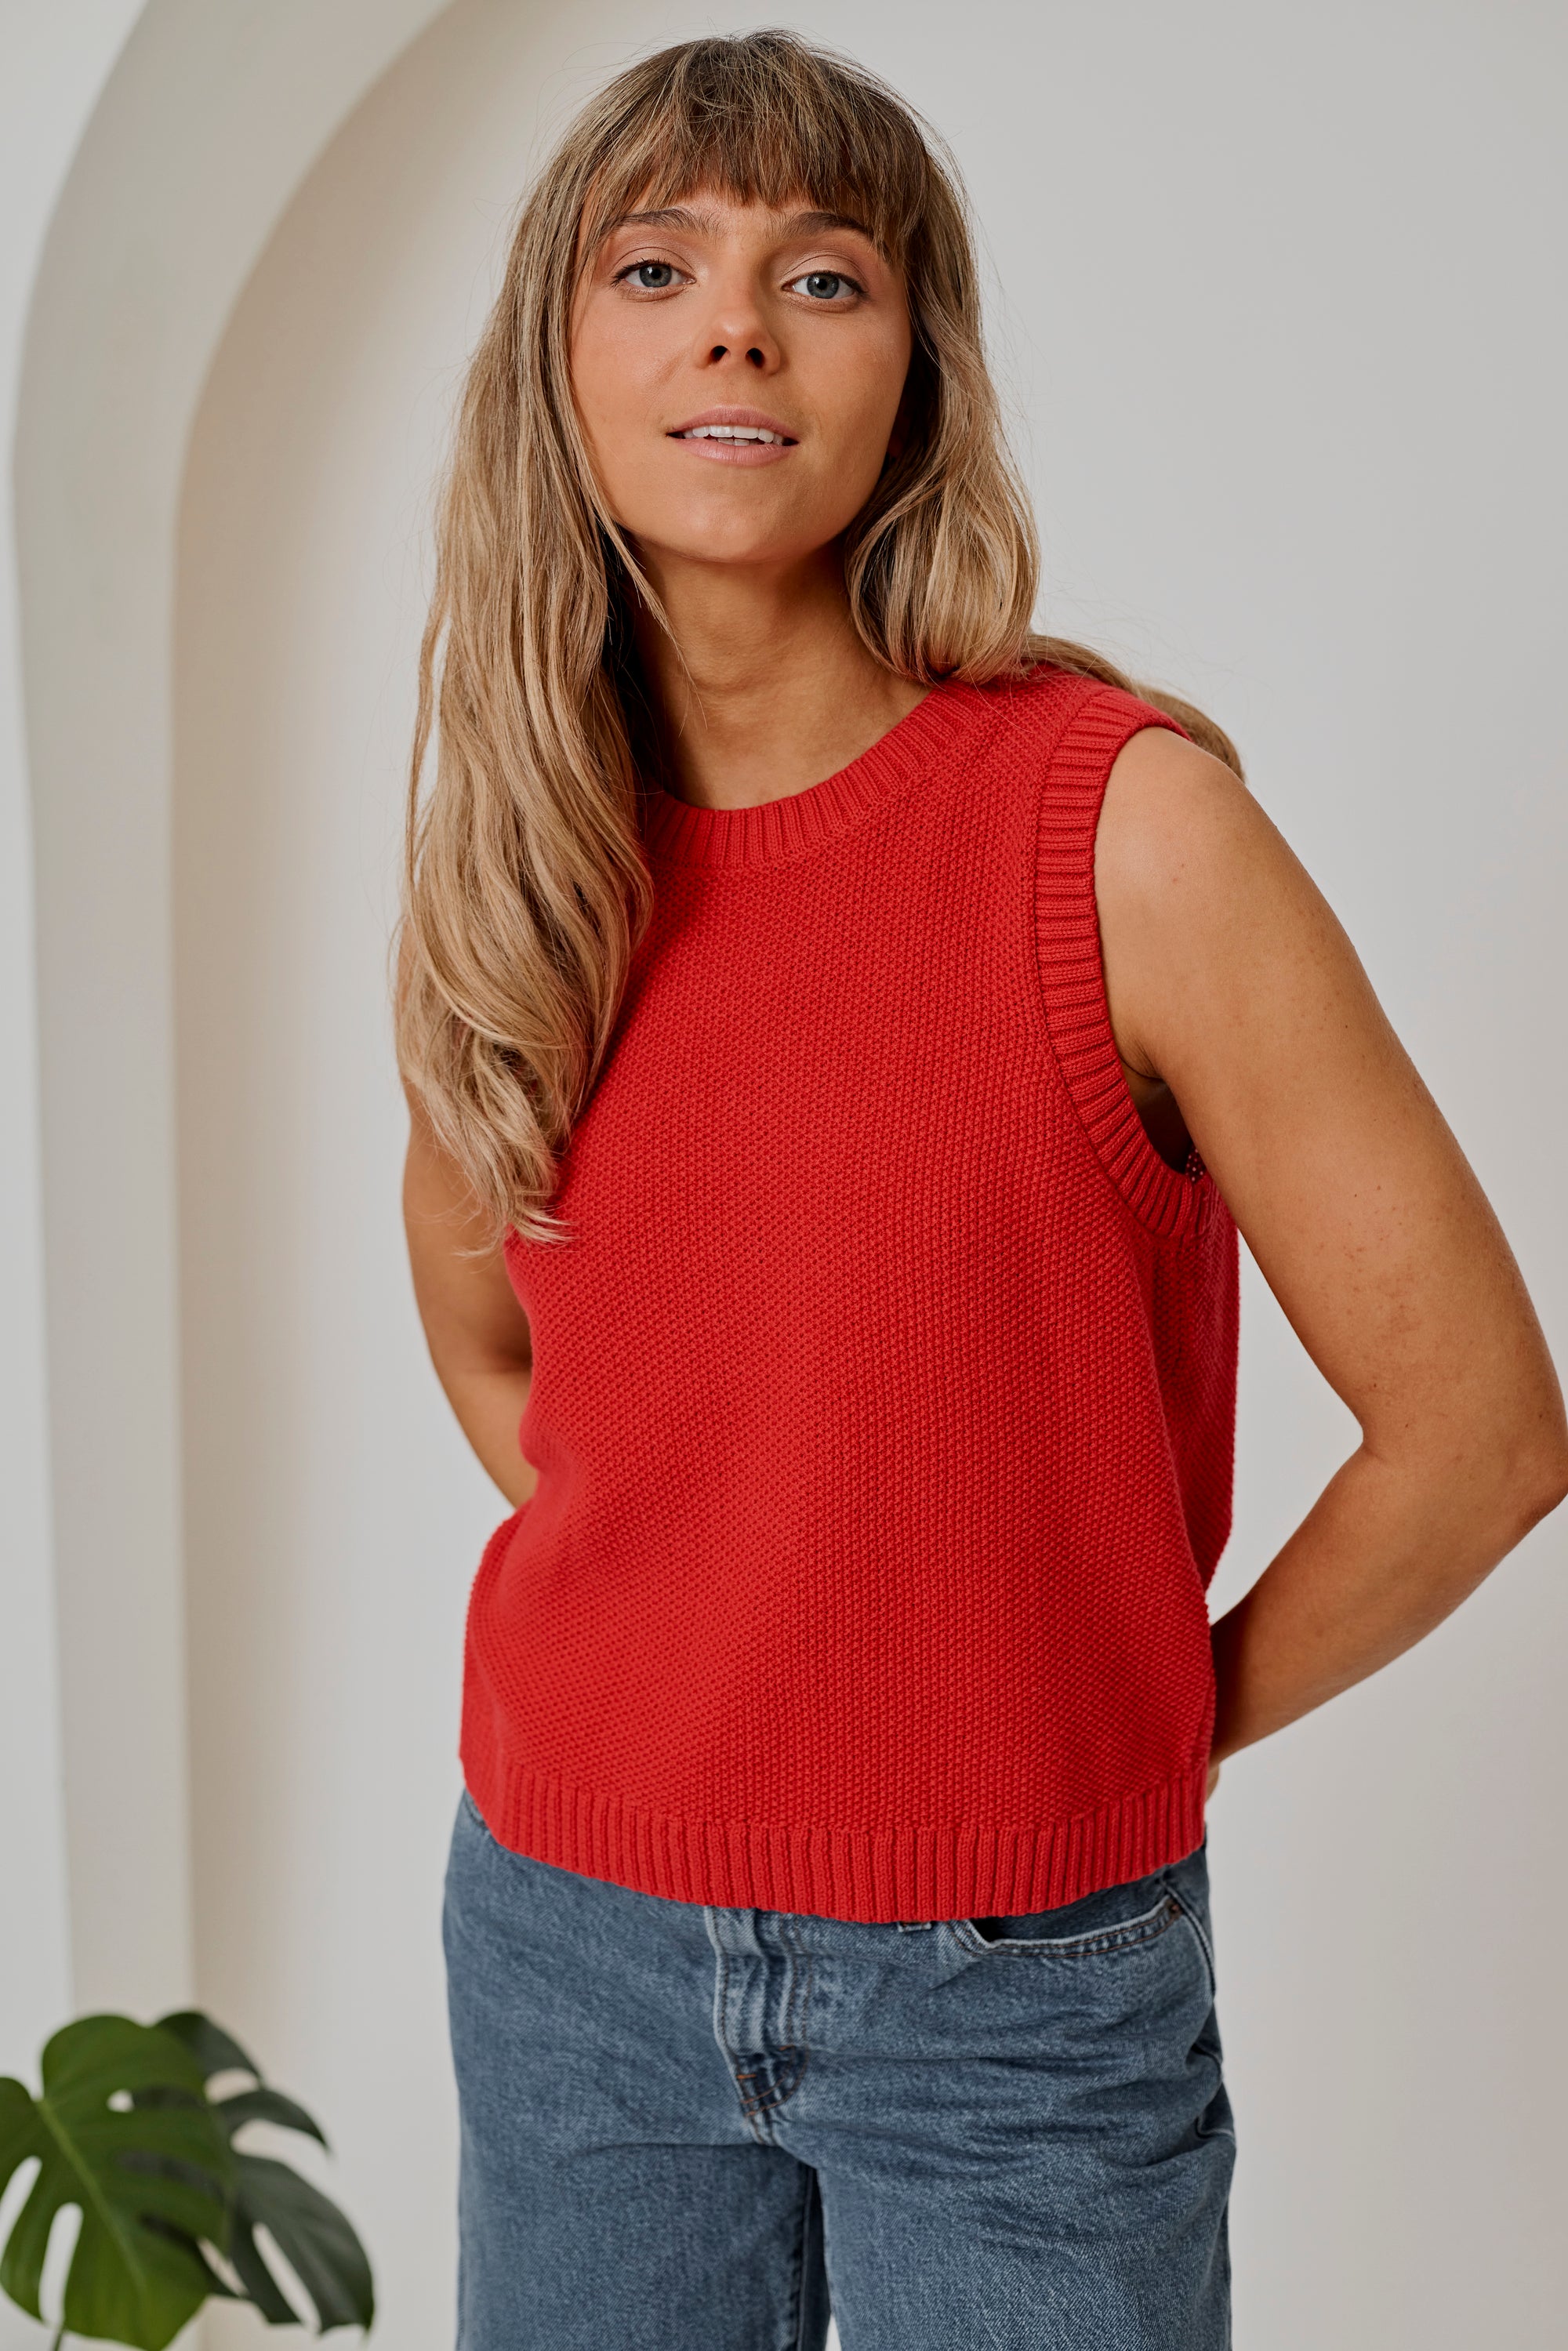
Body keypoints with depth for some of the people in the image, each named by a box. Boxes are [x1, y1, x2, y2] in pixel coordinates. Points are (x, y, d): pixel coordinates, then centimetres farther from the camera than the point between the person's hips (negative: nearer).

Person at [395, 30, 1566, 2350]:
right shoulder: (509, 861, -1)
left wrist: (1158, 1721, -1)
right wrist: (710, 1640, 7)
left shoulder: (1126, 823, -15)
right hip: (572, 1929, 4)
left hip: (1019, 1982, -3)